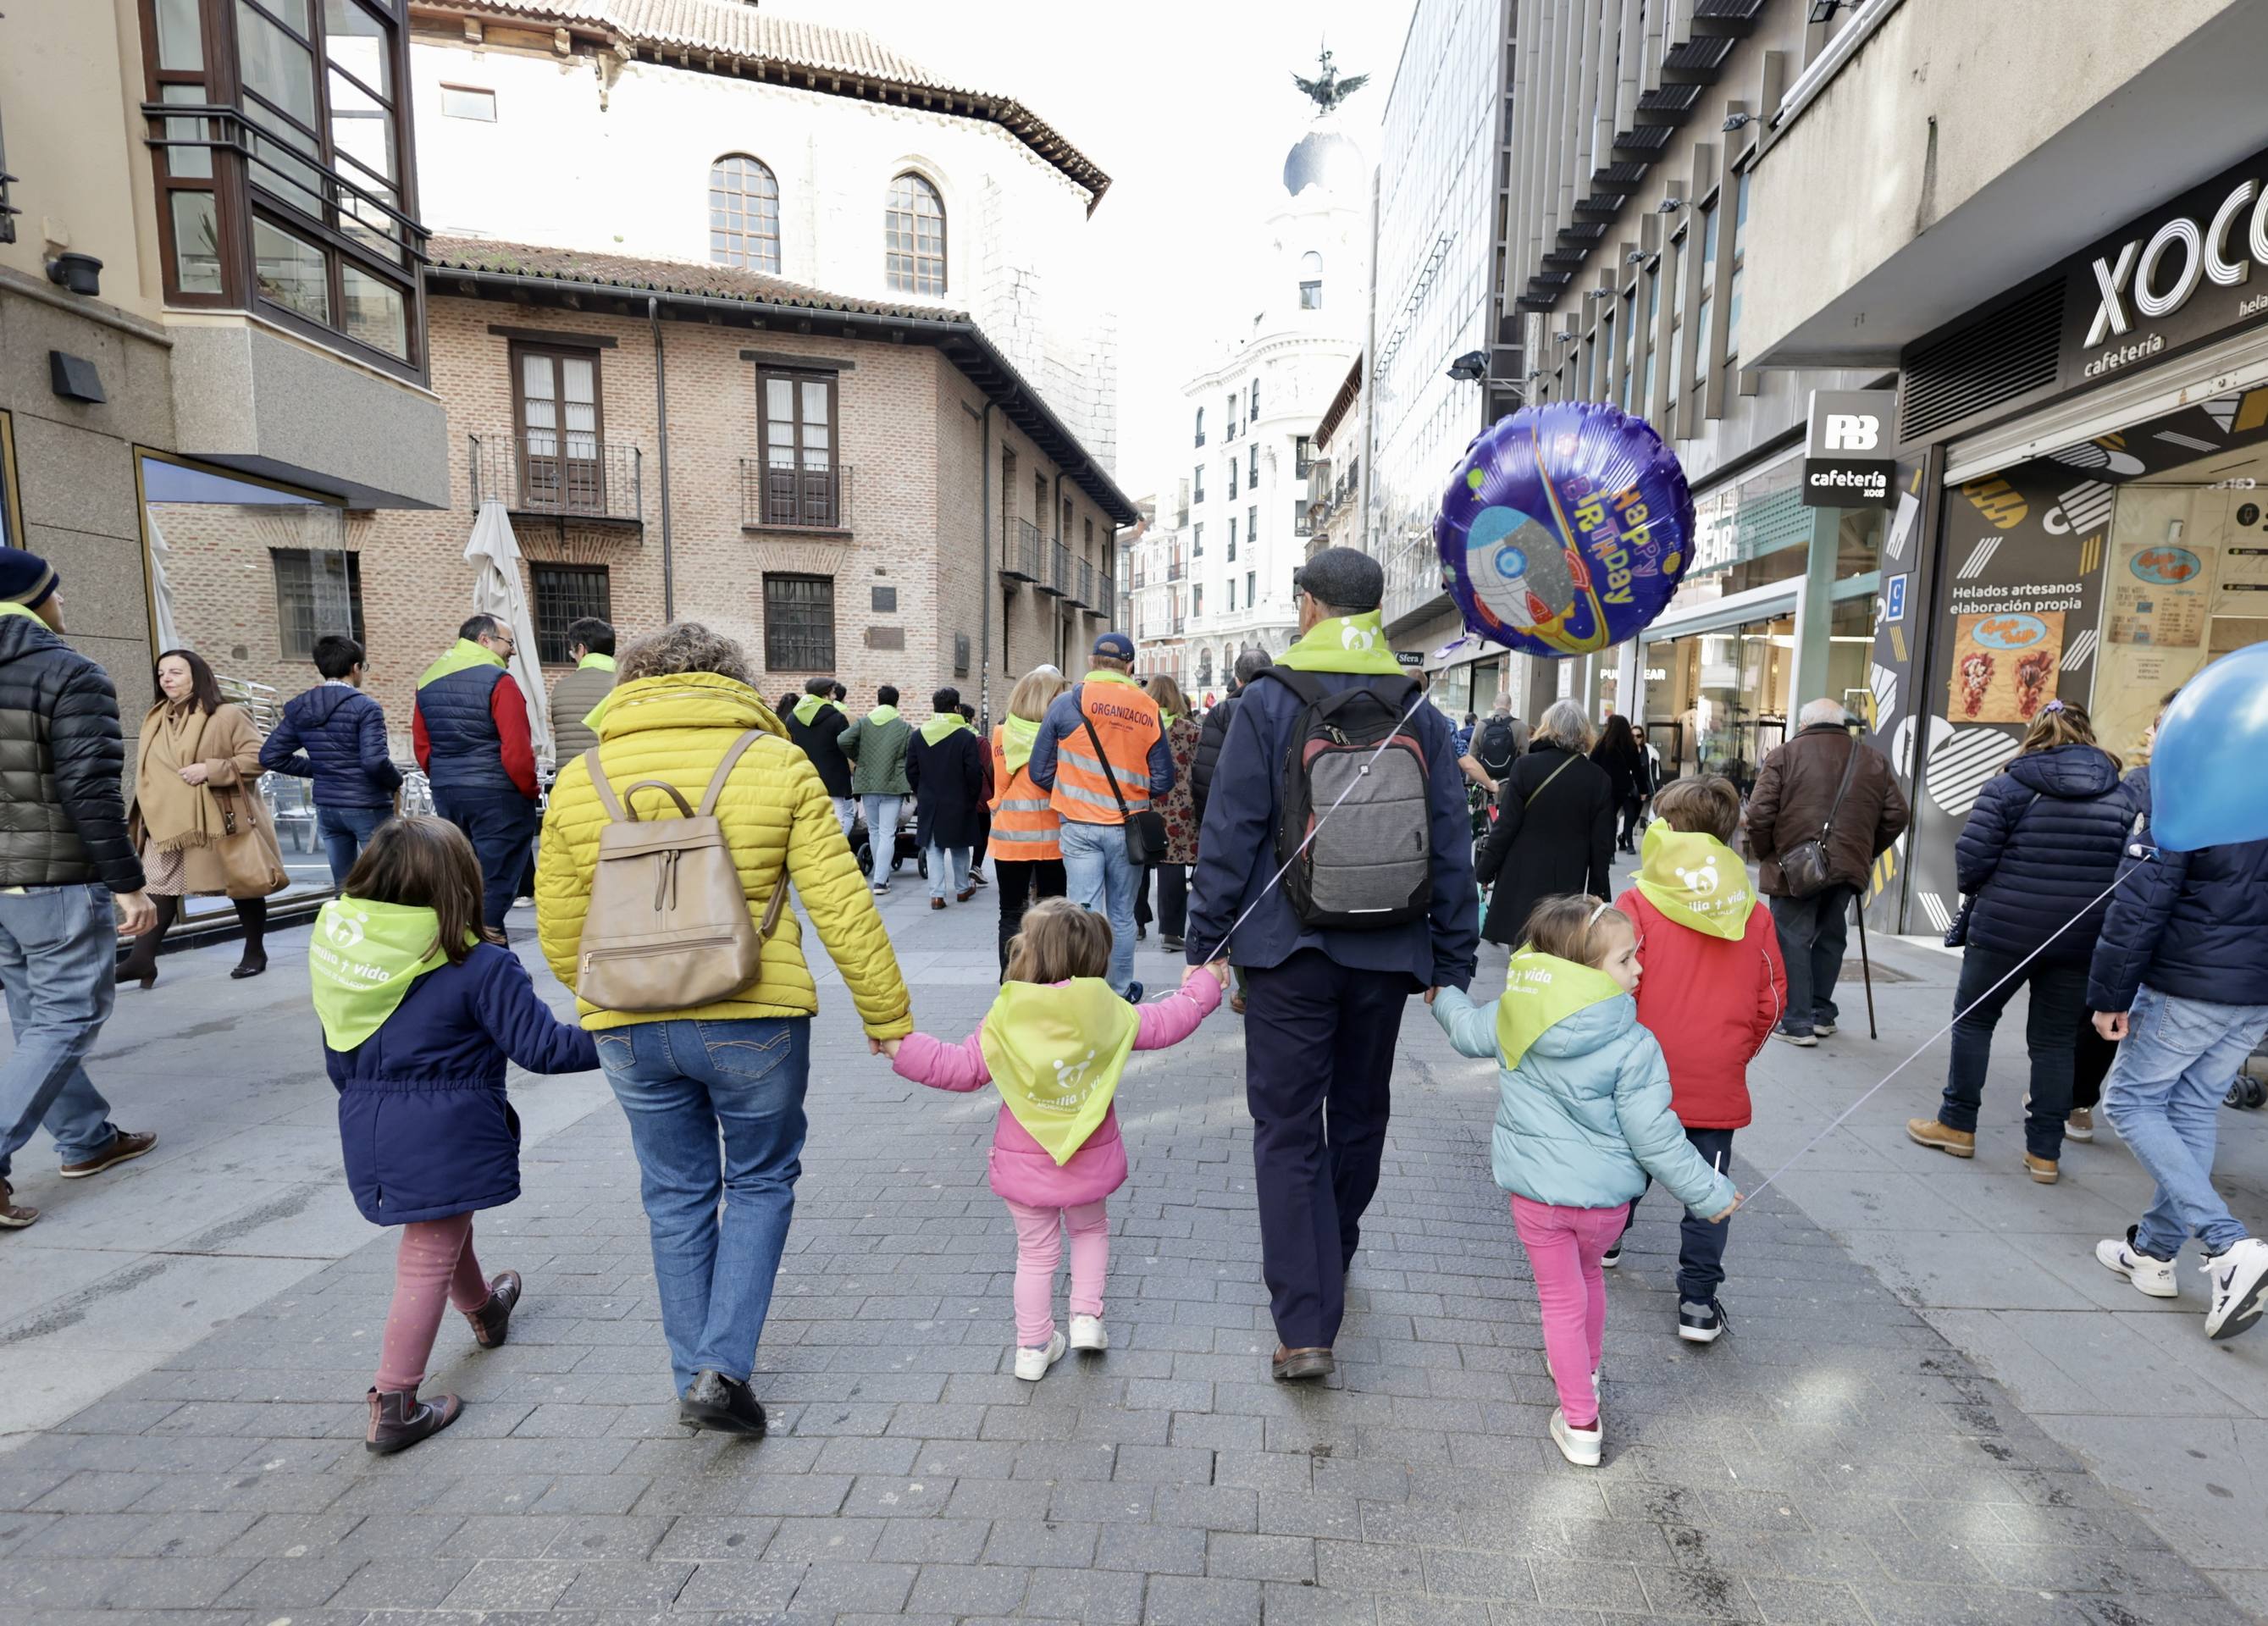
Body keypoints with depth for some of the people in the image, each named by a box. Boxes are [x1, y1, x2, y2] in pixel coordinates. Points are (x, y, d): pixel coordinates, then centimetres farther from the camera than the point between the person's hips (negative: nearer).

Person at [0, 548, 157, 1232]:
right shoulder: (69, 674, -13)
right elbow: (91, 791, -19)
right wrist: (127, 884, -16)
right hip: (57, 879, -8)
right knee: (67, 1019, -1)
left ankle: (87, 1139, 26)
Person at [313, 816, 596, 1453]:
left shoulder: (336, 947, 1)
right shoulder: (478, 966, -20)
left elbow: (337, 1059, 11)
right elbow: (541, 1045, -18)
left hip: (369, 1131, 8)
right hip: (445, 1139, -8)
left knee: (445, 1227, 29)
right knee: (428, 1262, 6)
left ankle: (484, 1309, 54)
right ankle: (394, 1410, 14)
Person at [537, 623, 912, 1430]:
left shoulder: (577, 781, 4)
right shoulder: (776, 764, -6)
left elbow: (559, 935, 8)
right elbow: (842, 908, -9)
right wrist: (888, 1017, 0)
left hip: (629, 1030, 3)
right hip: (751, 1020, -3)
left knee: (677, 1197, 20)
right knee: (760, 1182, 19)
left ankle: (695, 1381, 33)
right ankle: (723, 1367, 13)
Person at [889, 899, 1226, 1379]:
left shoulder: (1005, 1020, -19)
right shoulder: (1109, 1013, -12)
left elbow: (960, 1067, -13)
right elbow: (1163, 1024, 0)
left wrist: (901, 1047, -7)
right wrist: (1203, 988, 15)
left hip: (1025, 1165, -1)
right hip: (1090, 1162, 1)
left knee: (1036, 1252, 17)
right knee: (1090, 1230, 28)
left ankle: (1033, 1348, 26)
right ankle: (1086, 1316, 22)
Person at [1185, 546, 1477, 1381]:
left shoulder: (1268, 701, -6)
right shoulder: (1420, 712, 4)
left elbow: (1229, 835, -10)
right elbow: (1451, 848, 5)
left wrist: (1208, 945, -3)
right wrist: (1450, 961, 11)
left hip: (1288, 950, -4)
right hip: (1387, 955, 4)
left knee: (1288, 1130, 5)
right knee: (1359, 1116, 21)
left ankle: (1304, 1325, 4)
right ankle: (1331, 1261, 42)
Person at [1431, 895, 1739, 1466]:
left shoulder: (1515, 1016, -9)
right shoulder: (1632, 1048, -21)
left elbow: (1467, 1029, 13)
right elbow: (1656, 1140, -16)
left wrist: (1443, 996, 33)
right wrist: (1710, 1193, -2)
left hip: (1535, 1193, 1)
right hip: (1604, 1197, 0)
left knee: (1562, 1299, 15)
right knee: (1588, 1274, 28)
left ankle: (1581, 1423, 19)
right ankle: (1585, 1368, 50)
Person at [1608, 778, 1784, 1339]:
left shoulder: (1638, 904, -13)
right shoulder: (1753, 912, 0)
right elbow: (1772, 999, 6)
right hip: (1718, 1084, 2)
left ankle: (1605, 1236, 39)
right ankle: (1698, 1302, 10)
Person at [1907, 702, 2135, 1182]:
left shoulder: (2008, 786, -7)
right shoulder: (2121, 795, 4)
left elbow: (1969, 862, -10)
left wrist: (1984, 891, 10)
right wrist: (2083, 895, 19)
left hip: (2005, 929, -3)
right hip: (2081, 938, 4)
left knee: (1973, 1019, 13)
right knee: (2056, 1040, 12)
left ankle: (1957, 1125, 19)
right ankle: (2045, 1151, 17)